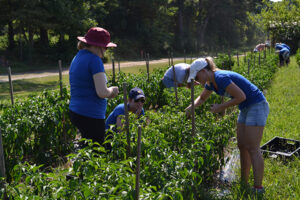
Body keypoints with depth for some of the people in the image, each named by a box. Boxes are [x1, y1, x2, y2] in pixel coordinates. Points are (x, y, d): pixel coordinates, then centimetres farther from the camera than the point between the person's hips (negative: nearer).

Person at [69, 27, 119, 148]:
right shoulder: (94, 60, -14)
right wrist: (112, 90, 1)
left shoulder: (77, 58, 14)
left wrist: (108, 93, 14)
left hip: (75, 112, 9)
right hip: (91, 116, -9)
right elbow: (102, 92, -20)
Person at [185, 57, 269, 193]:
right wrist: (192, 106, 3)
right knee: (242, 146, 10)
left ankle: (258, 188, 1)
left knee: (252, 149, -8)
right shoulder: (211, 82, 5)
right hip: (246, 109, 9)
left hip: (257, 106, -9)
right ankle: (244, 183, 20)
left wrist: (221, 107, -17)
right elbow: (202, 98, 22)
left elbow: (241, 96, -25)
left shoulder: (221, 78, -24)